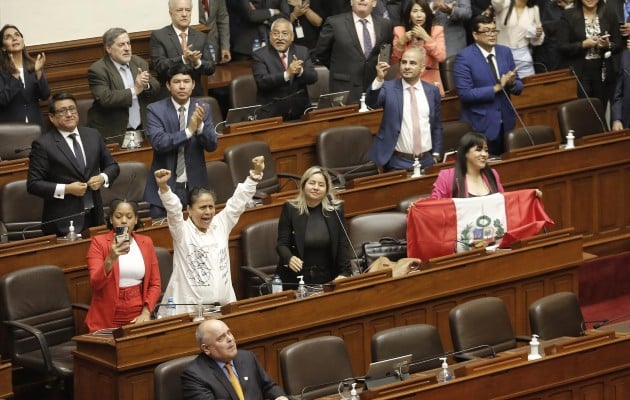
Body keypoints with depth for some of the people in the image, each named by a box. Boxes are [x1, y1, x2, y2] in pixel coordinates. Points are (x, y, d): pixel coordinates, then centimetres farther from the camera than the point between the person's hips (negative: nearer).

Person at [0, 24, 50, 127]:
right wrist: (15, 75, -22)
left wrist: (38, 72, -15)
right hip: (10, 126, -3)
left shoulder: (33, 65, 6)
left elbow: (45, 96, -1)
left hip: (35, 124, 3)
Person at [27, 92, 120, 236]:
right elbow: (33, 184, -9)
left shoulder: (93, 135, 9)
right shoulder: (43, 145, -7)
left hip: (94, 216, 5)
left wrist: (103, 178, -4)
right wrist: (65, 189, -17)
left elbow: (112, 166, 17)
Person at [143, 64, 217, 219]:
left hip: (195, 186, 2)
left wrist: (200, 125, -23)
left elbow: (212, 145, -4)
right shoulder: (155, 110, -6)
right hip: (165, 187, -2)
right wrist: (189, 131, -27)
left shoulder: (202, 109, 3)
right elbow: (158, 142, -19)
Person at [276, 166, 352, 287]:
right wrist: (289, 258, -22)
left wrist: (345, 273, -7)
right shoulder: (290, 209, 1)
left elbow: (342, 245, 6)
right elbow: (282, 244, -1)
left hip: (326, 278, 1)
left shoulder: (336, 210, 4)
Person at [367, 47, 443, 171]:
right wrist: (379, 79, -36)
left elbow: (437, 125, 13)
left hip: (426, 161, 3)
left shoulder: (432, 91, 6)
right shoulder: (389, 88, -3)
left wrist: (436, 154, 9)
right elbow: (371, 102, -21)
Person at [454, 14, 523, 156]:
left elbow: (519, 87, 10)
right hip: (481, 126, -5)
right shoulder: (464, 57, -9)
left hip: (506, 123, 5)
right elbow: (465, 94, -16)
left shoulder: (505, 52, 7)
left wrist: (512, 83, -13)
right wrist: (496, 88, -19)